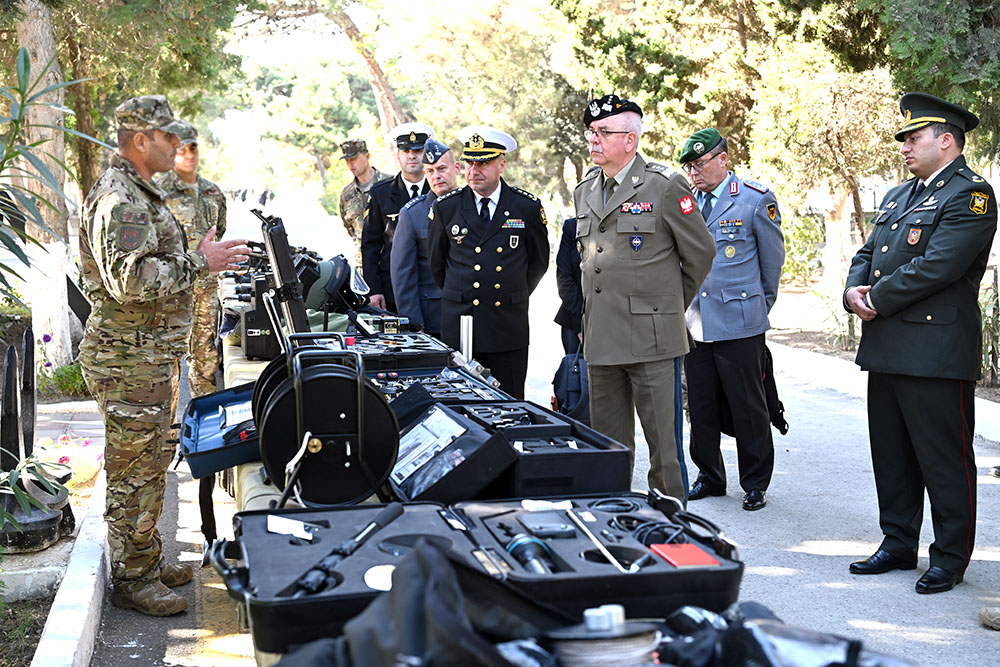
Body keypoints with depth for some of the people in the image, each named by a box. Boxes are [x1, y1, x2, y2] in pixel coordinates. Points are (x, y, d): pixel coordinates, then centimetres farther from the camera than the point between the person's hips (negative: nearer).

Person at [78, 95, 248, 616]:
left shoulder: (140, 194, 18)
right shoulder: (117, 199, -18)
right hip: (128, 359, -11)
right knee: (134, 471, -3)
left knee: (150, 464, 18)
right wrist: (198, 263, -24)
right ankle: (132, 580, 7)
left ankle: (148, 559, 29)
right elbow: (127, 279, -28)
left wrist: (199, 259, 18)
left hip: (150, 356, 11)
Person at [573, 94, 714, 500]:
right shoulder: (585, 191, 13)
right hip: (601, 340, 6)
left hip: (651, 338, -6)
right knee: (608, 446, 12)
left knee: (664, 443, 0)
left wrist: (670, 305, 9)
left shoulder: (665, 186, -6)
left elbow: (701, 253, 2)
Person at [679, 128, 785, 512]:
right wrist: (683, 306, 15)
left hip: (739, 324, -4)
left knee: (748, 406, 2)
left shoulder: (756, 200, -4)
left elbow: (773, 258, 5)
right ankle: (709, 477, 25)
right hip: (694, 322, 5)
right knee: (701, 406, 10)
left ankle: (755, 484, 16)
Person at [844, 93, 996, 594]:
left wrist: (878, 299, -13)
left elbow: (937, 267, -19)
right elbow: (867, 254, 18)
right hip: (887, 348, 9)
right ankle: (898, 544, 27)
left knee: (944, 460, 1)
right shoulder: (898, 196, 20)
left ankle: (950, 558, 13)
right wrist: (854, 292, -3)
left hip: (938, 353, -9)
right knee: (891, 455, 14)